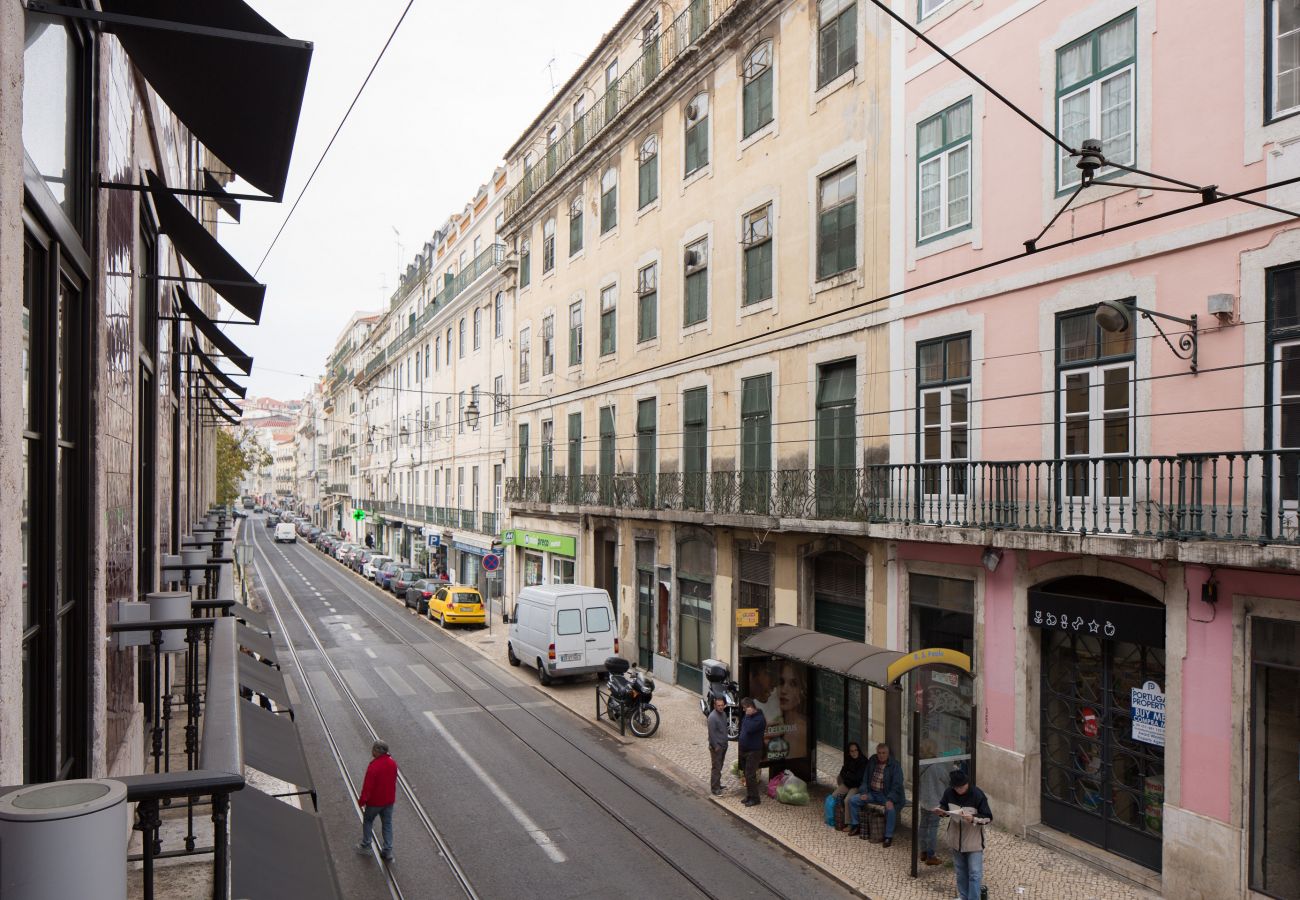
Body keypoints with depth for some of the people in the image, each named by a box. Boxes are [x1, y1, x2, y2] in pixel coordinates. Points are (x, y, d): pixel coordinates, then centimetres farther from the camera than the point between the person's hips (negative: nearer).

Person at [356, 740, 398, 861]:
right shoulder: (392, 763, -8)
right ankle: (388, 851, 19)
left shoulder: (373, 767, -29)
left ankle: (365, 846, 31)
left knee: (368, 821, 21)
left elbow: (367, 786, -22)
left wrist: (361, 801, -7)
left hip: (375, 801, -5)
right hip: (389, 800, 5)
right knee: (387, 824, 15)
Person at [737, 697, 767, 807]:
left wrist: (748, 716, -25)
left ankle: (754, 798, 2)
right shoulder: (748, 716, 8)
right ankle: (749, 795, 25)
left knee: (750, 775, -8)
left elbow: (749, 729, -33)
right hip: (744, 750, 9)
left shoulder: (760, 719, -20)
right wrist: (740, 741, 17)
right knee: (747, 775, 15)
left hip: (753, 751, -9)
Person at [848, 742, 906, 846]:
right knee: (853, 801, -3)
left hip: (887, 795, -6)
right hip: (872, 793, 6)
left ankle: (888, 836, -20)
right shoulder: (872, 761, 2)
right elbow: (865, 778, 10)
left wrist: (890, 800, -32)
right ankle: (856, 826, 14)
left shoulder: (895, 765, -14)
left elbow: (897, 785, -20)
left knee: (891, 809, -36)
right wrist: (864, 792, -3)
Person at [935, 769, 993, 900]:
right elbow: (944, 806, 8)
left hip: (973, 841, -4)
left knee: (974, 874, 1)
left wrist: (973, 819, -32)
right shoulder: (949, 792, -9)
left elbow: (988, 817, -16)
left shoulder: (977, 795, -21)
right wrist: (940, 811, -14)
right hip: (956, 839, 4)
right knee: (960, 871, 20)